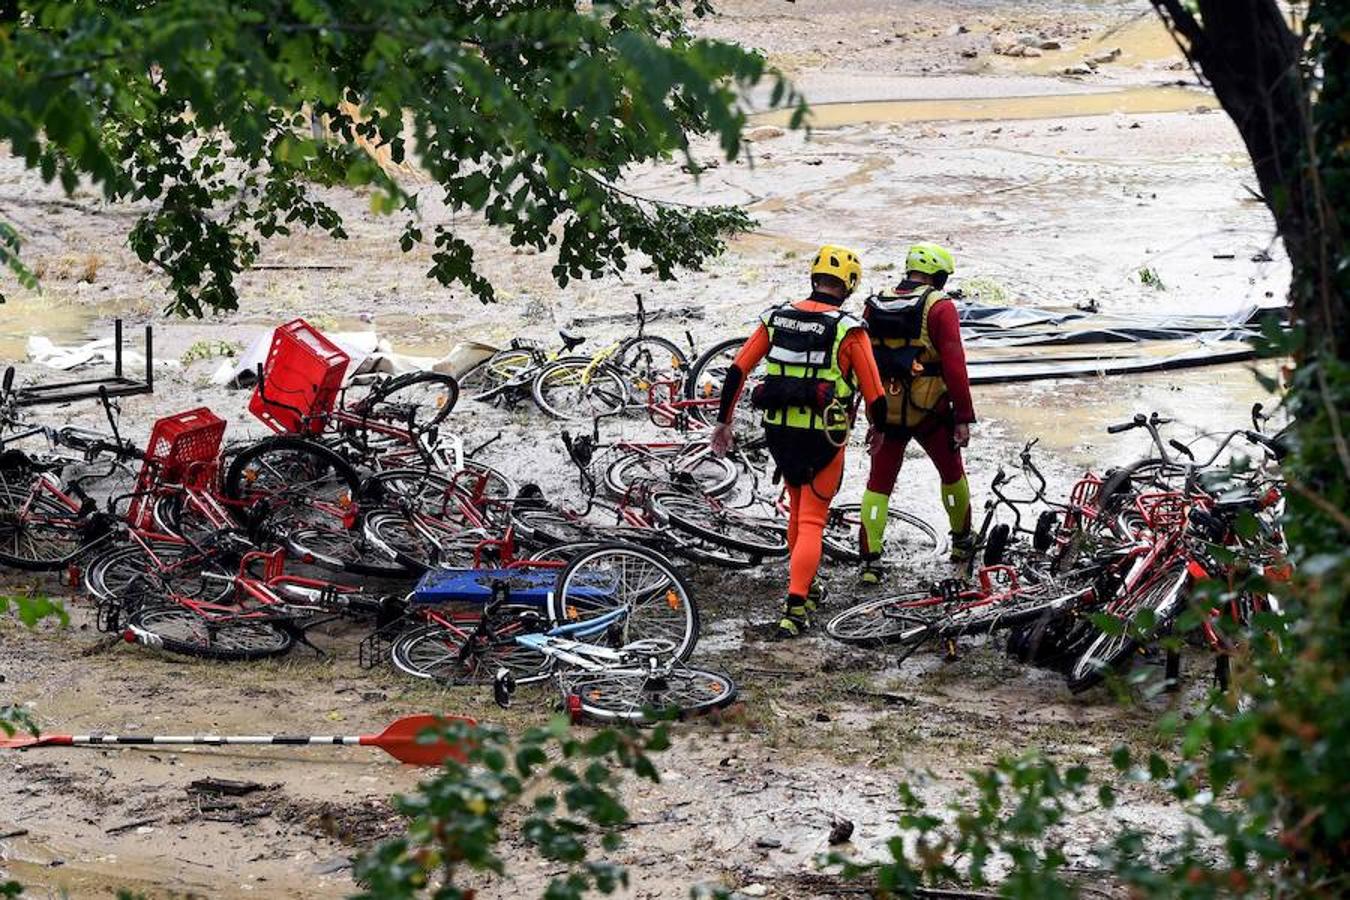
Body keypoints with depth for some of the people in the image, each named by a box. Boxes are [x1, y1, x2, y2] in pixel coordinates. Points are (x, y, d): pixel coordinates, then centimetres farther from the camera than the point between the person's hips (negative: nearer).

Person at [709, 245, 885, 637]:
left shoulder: (777, 317, 2)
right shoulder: (849, 330, -10)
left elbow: (737, 370, 2)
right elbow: (873, 393, -7)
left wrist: (724, 421, 11)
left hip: (778, 434, 4)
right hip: (822, 439, -4)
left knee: (799, 510, 25)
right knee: (812, 523, 1)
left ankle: (805, 588, 38)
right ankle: (795, 609, -10)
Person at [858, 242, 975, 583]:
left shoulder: (875, 306, 5)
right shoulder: (940, 307, -10)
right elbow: (954, 365, -15)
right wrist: (964, 417, -10)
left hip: (886, 412, 3)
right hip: (929, 412, -3)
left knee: (879, 483, 8)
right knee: (952, 473, 20)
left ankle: (870, 560, -3)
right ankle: (962, 542, 35)